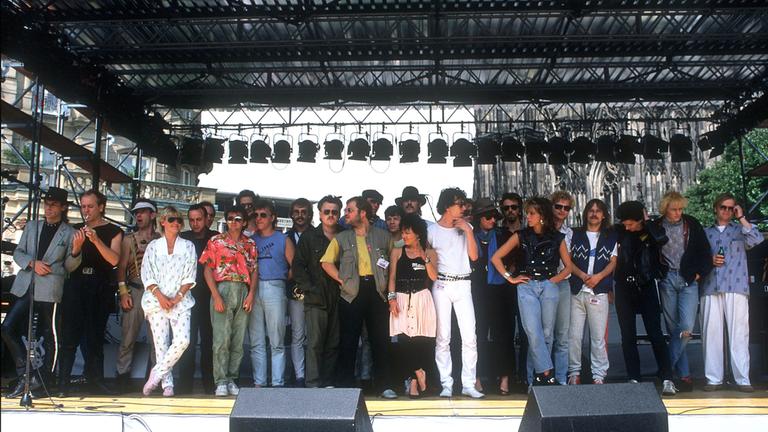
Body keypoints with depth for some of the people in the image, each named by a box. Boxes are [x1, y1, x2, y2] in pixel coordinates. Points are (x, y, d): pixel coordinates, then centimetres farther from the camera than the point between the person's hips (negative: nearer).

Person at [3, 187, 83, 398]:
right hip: (25, 287, 4)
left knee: (49, 336, 0)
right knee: (8, 328, -3)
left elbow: (69, 267, 2)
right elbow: (18, 252, 13)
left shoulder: (70, 233, 2)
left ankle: (39, 380, 11)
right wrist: (32, 263, -6)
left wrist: (76, 250, -18)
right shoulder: (32, 226, 14)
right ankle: (25, 376, 9)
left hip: (49, 290, -4)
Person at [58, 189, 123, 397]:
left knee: (95, 335, 3)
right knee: (70, 334, -7)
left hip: (100, 288, -1)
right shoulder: (76, 229, 15)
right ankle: (63, 382, -7)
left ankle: (95, 379, 11)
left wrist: (96, 240, -21)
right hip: (75, 285, 1)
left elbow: (114, 259, -9)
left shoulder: (113, 231, 6)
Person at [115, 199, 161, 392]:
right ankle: (123, 374, 7)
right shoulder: (129, 239, 10)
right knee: (128, 336, -2)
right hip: (135, 291, 0)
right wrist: (123, 293, -4)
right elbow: (121, 267, 6)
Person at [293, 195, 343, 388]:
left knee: (333, 344, 5)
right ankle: (313, 384, -4)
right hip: (316, 299, -2)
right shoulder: (309, 237, 5)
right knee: (315, 342, -6)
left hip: (338, 298, 2)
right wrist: (309, 289, -8)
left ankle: (328, 383, 13)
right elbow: (298, 266, 2)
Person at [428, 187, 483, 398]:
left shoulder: (465, 227, 11)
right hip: (441, 286, -2)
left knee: (470, 336, -4)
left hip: (463, 285, 3)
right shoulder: (432, 230, 3)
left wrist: (468, 231, -3)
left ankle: (468, 384, 2)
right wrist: (432, 277, -6)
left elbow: (473, 256, 2)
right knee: (443, 337, -1)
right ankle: (446, 384, 5)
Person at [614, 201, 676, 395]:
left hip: (646, 287, -3)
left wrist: (647, 221, -15)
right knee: (628, 336, 4)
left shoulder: (652, 231, -5)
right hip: (624, 288, 3)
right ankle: (634, 379, 10)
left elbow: (662, 239, -26)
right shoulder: (621, 232, 2)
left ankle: (667, 379, -2)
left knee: (655, 334, -5)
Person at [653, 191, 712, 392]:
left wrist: (700, 273, 0)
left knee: (686, 326, -14)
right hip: (667, 280, 0)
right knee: (673, 328, 2)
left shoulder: (692, 224, 5)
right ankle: (684, 374, 9)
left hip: (688, 279, 0)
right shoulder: (656, 227, 3)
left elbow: (704, 251, 8)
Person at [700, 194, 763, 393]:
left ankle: (742, 379, -1)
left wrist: (741, 217, -4)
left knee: (739, 334, -5)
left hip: (736, 288, -2)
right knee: (711, 333, -1)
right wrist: (709, 261, 0)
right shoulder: (706, 233, 18)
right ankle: (714, 379, 4)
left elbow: (757, 240, -8)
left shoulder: (740, 229, 12)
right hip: (711, 289, 2)